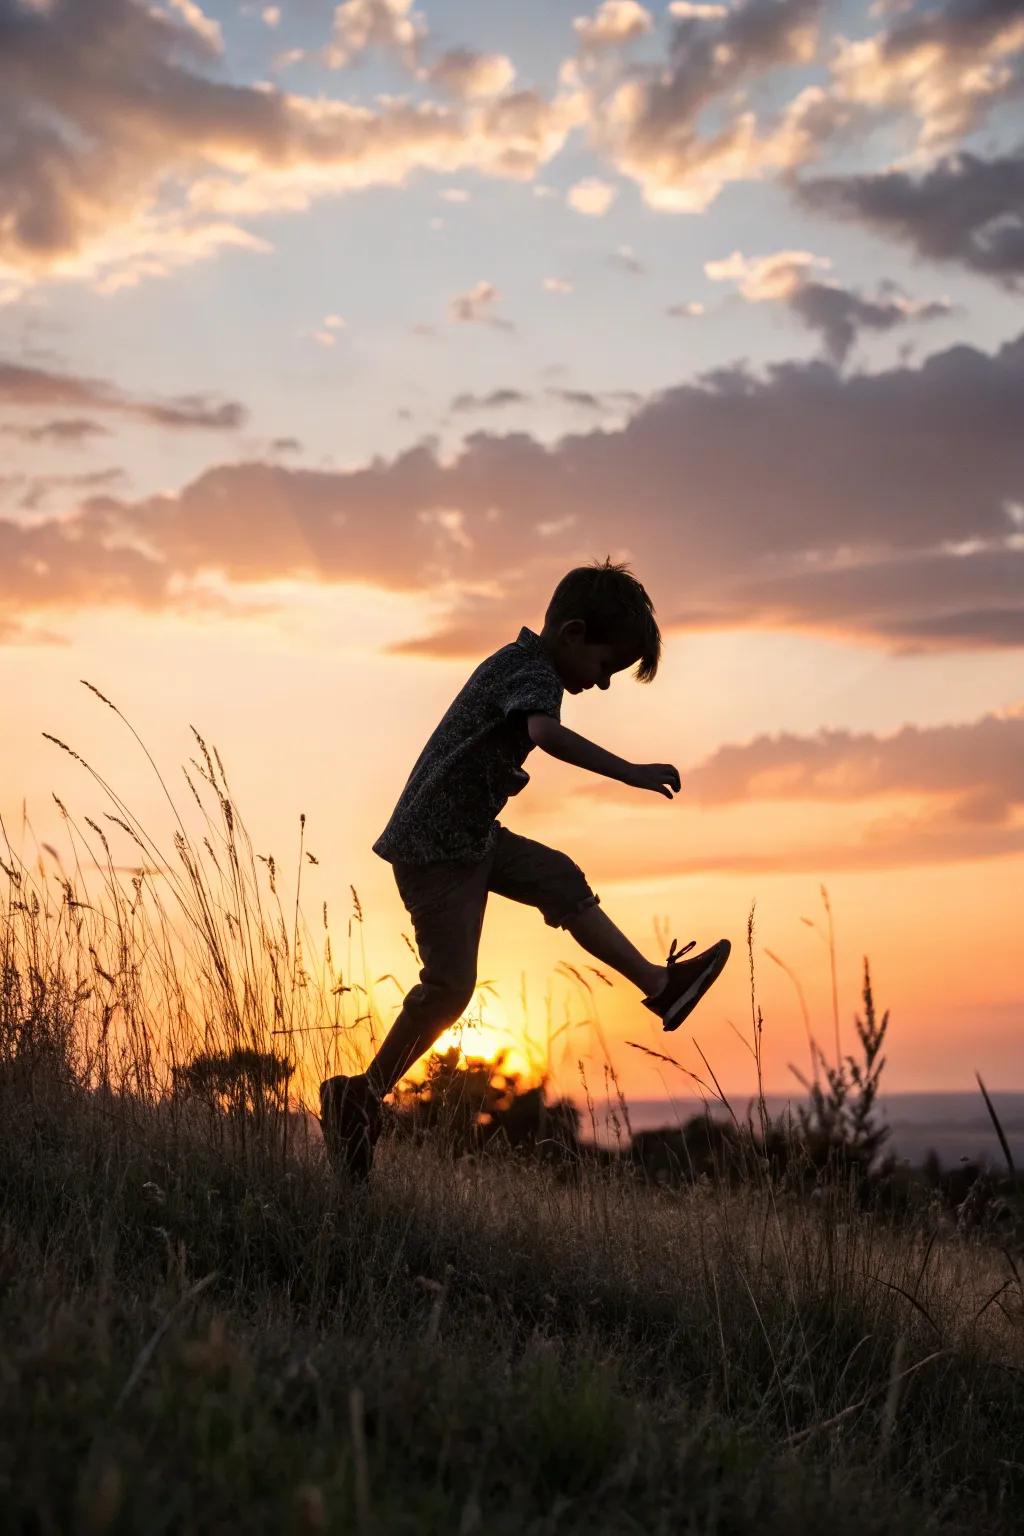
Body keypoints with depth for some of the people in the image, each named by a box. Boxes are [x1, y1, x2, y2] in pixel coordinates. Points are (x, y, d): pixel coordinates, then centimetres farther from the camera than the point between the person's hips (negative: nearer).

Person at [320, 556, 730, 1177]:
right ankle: (360, 1096, 0)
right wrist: (630, 772, -41)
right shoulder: (534, 671, -17)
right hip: (436, 848, -11)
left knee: (561, 880, 17)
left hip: (471, 835, 11)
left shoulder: (517, 662, 14)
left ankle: (657, 982, 24)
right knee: (451, 985, -9)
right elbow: (546, 732, -39)